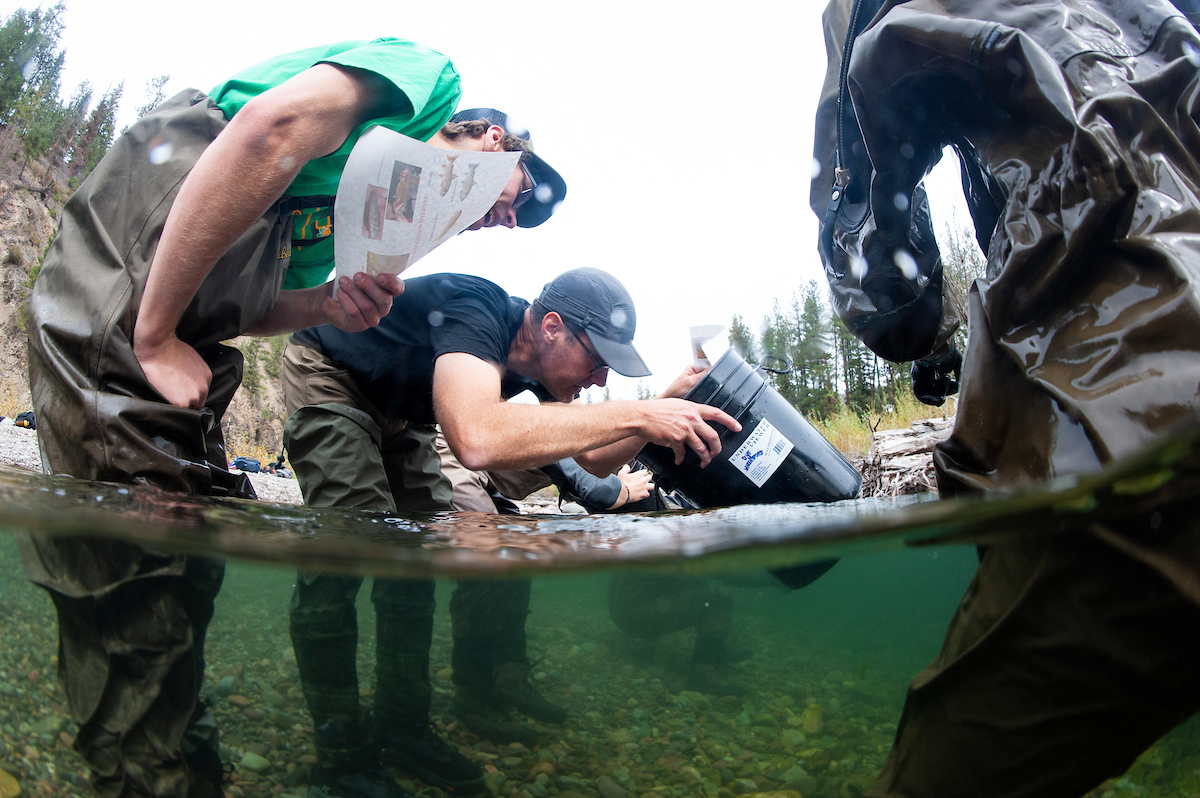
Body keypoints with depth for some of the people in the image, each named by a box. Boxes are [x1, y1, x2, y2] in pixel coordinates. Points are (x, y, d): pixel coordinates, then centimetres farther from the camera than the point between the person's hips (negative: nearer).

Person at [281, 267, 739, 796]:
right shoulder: (477, 315, -37)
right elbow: (477, 440, -58)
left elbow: (597, 460, -3)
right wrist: (633, 415, -53)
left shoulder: (535, 361, -11)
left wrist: (671, 401, -19)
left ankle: (402, 728, 12)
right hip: (328, 377, -8)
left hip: (396, 405, 8)